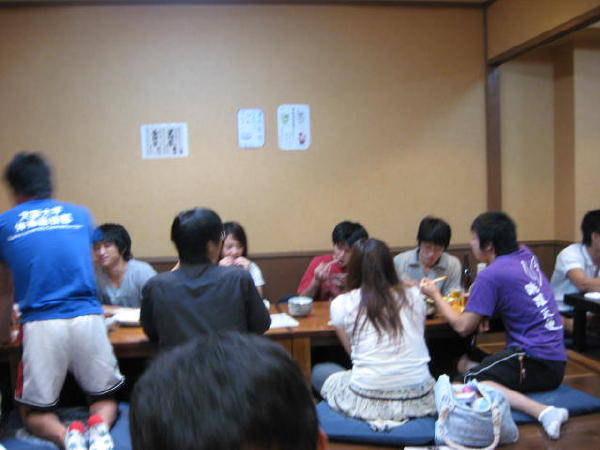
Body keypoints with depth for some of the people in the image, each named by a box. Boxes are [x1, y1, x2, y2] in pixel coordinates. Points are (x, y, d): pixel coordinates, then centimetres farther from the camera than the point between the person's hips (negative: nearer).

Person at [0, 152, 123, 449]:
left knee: (34, 413, 19)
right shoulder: (81, 215, 14)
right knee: (105, 399, 22)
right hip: (88, 319, 2)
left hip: (40, 325, -1)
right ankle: (100, 426, -13)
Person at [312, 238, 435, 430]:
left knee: (319, 372, 26)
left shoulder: (341, 304, -3)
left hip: (367, 402, -3)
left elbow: (352, 350, 8)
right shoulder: (414, 296, 3)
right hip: (418, 401, 4)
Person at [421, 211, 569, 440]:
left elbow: (462, 327, -11)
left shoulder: (491, 276, -14)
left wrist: (435, 295, 3)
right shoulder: (526, 255, 10)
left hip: (534, 359, -9)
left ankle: (542, 412, -32)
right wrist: (482, 312, 11)